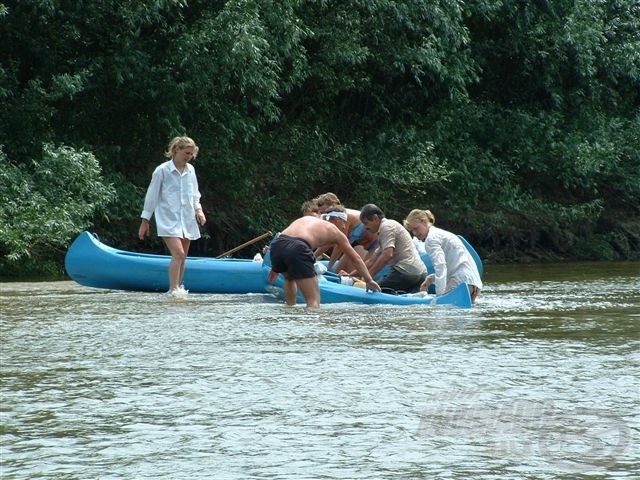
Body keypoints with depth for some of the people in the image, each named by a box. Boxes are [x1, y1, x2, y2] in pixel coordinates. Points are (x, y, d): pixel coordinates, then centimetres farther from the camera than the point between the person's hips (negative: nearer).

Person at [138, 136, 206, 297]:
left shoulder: (190, 170, 10)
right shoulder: (162, 170, -6)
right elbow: (152, 196, -2)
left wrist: (198, 210, 4)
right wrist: (145, 221, -1)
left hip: (187, 220, 6)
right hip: (168, 220, -6)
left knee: (182, 257, 9)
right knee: (178, 253, -20)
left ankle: (178, 288, 20)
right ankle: (173, 289, -18)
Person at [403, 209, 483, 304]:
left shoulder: (431, 238, -6)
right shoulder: (440, 233, 25)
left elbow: (440, 266, -19)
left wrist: (440, 293, -23)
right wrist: (431, 279, 20)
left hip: (462, 281, -10)